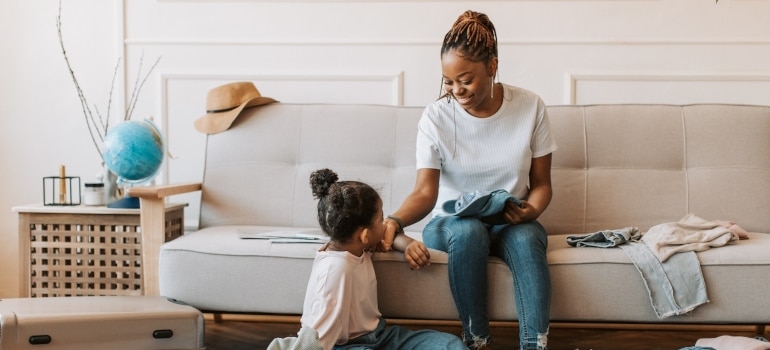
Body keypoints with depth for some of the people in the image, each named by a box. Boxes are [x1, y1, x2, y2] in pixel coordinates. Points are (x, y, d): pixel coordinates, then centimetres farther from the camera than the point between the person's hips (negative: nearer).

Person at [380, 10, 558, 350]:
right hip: (452, 222, 0)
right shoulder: (435, 117, -11)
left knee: (525, 239, -35)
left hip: (510, 222, 1)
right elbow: (425, 192, -17)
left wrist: (531, 210, -23)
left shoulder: (530, 107, -8)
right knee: (469, 232, -36)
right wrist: (395, 222, -37)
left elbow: (541, 183, 0)